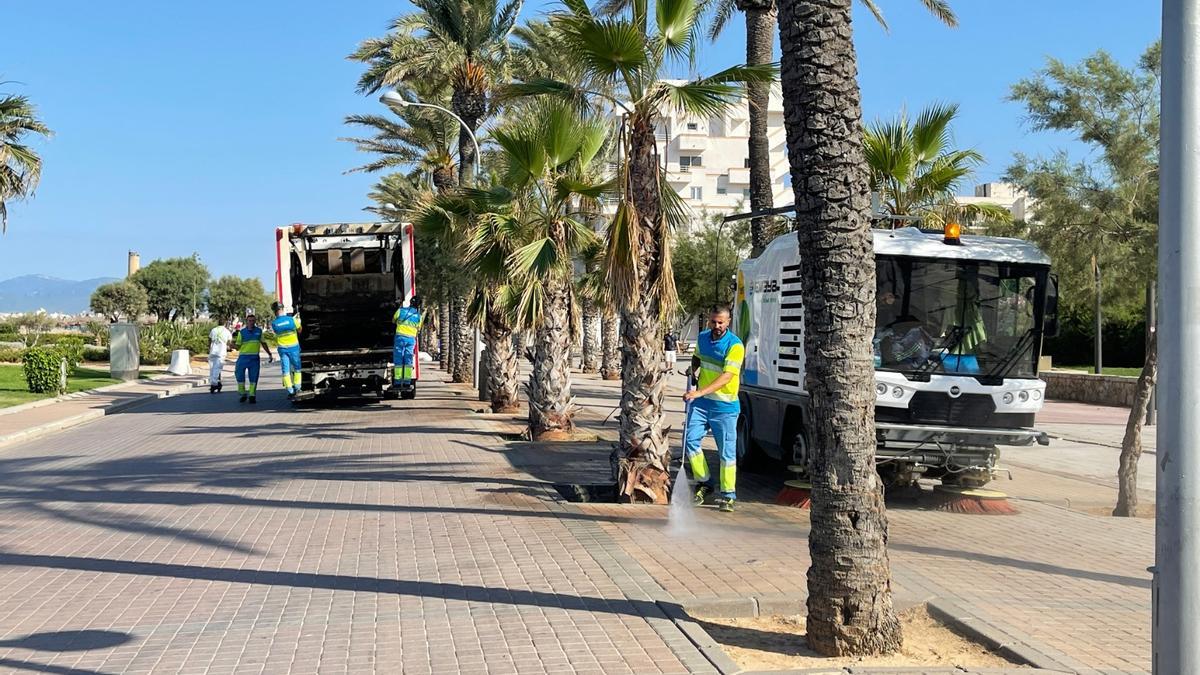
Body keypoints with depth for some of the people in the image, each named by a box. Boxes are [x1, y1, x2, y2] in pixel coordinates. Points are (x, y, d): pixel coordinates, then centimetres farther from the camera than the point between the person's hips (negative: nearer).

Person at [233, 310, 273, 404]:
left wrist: (269, 354, 16)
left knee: (253, 377, 0)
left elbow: (263, 343, 16)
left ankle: (252, 395, 7)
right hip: (243, 357, -1)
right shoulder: (242, 332, -1)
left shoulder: (259, 331, 6)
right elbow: (237, 346, 3)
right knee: (240, 375, 0)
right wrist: (234, 341, -16)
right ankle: (243, 394, 15)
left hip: (254, 358, 1)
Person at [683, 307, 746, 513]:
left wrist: (700, 392, -33)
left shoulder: (735, 345, -15)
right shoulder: (702, 338, 6)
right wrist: (694, 370, 6)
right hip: (701, 402, 5)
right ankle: (703, 483, 16)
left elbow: (726, 377, -24)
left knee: (727, 451, 0)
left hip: (725, 405, -5)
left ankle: (728, 495, 10)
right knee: (690, 441, -2)